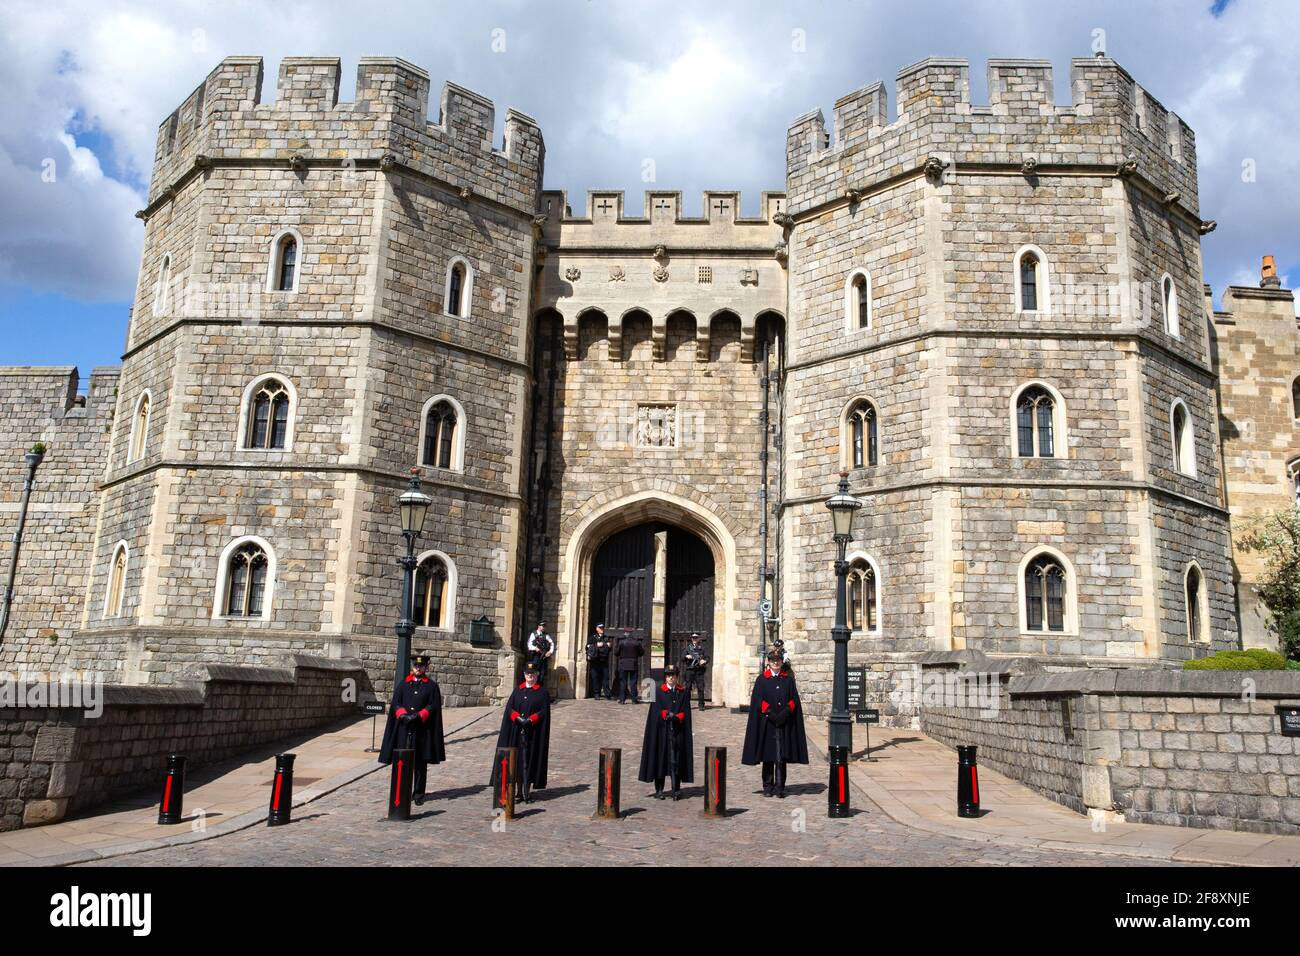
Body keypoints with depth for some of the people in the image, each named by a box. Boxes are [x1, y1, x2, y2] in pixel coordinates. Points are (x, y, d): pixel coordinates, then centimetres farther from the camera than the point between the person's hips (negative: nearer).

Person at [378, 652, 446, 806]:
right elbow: (396, 703, 6)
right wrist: (403, 715, -13)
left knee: (420, 763, 2)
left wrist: (418, 716, -15)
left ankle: (418, 794, 10)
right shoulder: (403, 684, 12)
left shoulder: (432, 686, 5)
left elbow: (433, 706, -2)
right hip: (404, 728, 2)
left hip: (422, 730, -2)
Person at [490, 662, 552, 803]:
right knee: (517, 760, 3)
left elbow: (544, 712, -4)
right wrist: (518, 718, -12)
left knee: (529, 761, -4)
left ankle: (527, 792, 1)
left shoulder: (542, 692, 3)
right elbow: (509, 708, 6)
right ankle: (519, 791, 11)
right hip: (516, 732, 3)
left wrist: (530, 720, -16)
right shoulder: (518, 690, 12)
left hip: (533, 732, -3)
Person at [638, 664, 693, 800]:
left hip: (677, 731, 1)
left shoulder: (683, 692, 8)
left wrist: (676, 717, -15)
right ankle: (659, 790, 9)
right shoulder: (658, 691, 4)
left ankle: (676, 790, 5)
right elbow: (656, 711, -2)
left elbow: (685, 712, 3)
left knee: (676, 760, -1)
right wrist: (667, 714, -18)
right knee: (660, 758, 2)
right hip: (662, 730, -1)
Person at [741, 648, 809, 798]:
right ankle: (768, 787, 13)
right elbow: (758, 701, -1)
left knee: (781, 757, -1)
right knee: (768, 757, 5)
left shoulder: (788, 679, 9)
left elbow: (794, 700, 5)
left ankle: (780, 787, 4)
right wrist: (770, 713, -12)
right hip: (767, 723, -1)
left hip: (785, 724, 1)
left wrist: (785, 712, -10)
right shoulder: (762, 679, 3)